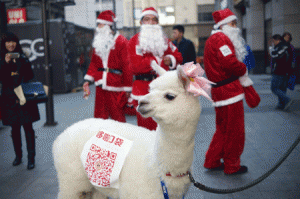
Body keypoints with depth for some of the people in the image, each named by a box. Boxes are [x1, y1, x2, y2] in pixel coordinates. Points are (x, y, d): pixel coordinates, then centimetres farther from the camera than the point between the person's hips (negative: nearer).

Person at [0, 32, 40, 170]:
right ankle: (18, 155, 24)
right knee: (14, 128, 10)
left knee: (28, 127, -3)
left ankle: (31, 158, 1)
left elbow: (30, 76, 1)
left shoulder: (22, 58, 5)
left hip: (24, 96, -1)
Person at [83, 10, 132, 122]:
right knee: (99, 117, 9)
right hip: (100, 86, 6)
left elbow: (127, 66, -8)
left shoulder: (121, 42, -6)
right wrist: (88, 80, 2)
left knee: (118, 117, 1)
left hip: (116, 87, -6)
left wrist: (128, 88, -10)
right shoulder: (98, 42, 15)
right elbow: (94, 63, 17)